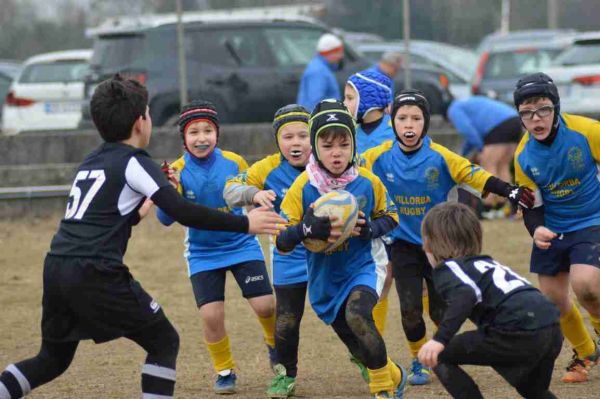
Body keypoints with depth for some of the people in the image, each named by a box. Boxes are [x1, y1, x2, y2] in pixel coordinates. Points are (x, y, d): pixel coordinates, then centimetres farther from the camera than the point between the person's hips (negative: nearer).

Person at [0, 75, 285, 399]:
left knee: (53, 359, 22)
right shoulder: (134, 162, -2)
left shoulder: (90, 162, 21)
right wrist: (244, 224, -7)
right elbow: (183, 213, -11)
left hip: (55, 267, 7)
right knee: (164, 343, 5)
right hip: (95, 274, -7)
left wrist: (139, 211, 35)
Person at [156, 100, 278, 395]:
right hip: (203, 254, 0)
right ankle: (225, 371, 16)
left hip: (242, 245, 0)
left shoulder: (234, 163, -11)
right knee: (211, 315, -9)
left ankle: (275, 346, 28)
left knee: (265, 306, -6)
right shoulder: (178, 171, -14)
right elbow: (165, 219, -21)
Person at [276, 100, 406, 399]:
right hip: (325, 277, 2)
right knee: (359, 347, 13)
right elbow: (281, 242, -13)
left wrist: (371, 229, -17)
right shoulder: (303, 188, -13)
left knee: (357, 315, -31)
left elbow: (390, 217, 6)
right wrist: (309, 227, -34)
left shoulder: (368, 182, -11)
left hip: (364, 265, -2)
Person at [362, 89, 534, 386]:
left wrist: (511, 192, -27)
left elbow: (473, 175, -18)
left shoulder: (439, 157, -15)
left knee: (439, 311, 3)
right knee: (410, 310, -10)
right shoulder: (380, 157, -12)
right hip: (404, 244, 0)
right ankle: (419, 361, 15)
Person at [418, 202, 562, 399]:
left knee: (438, 356, 4)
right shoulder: (487, 263, 31)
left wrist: (440, 339, -24)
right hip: (553, 331, 8)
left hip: (519, 332, -8)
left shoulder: (448, 268, 5)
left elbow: (465, 296, -16)